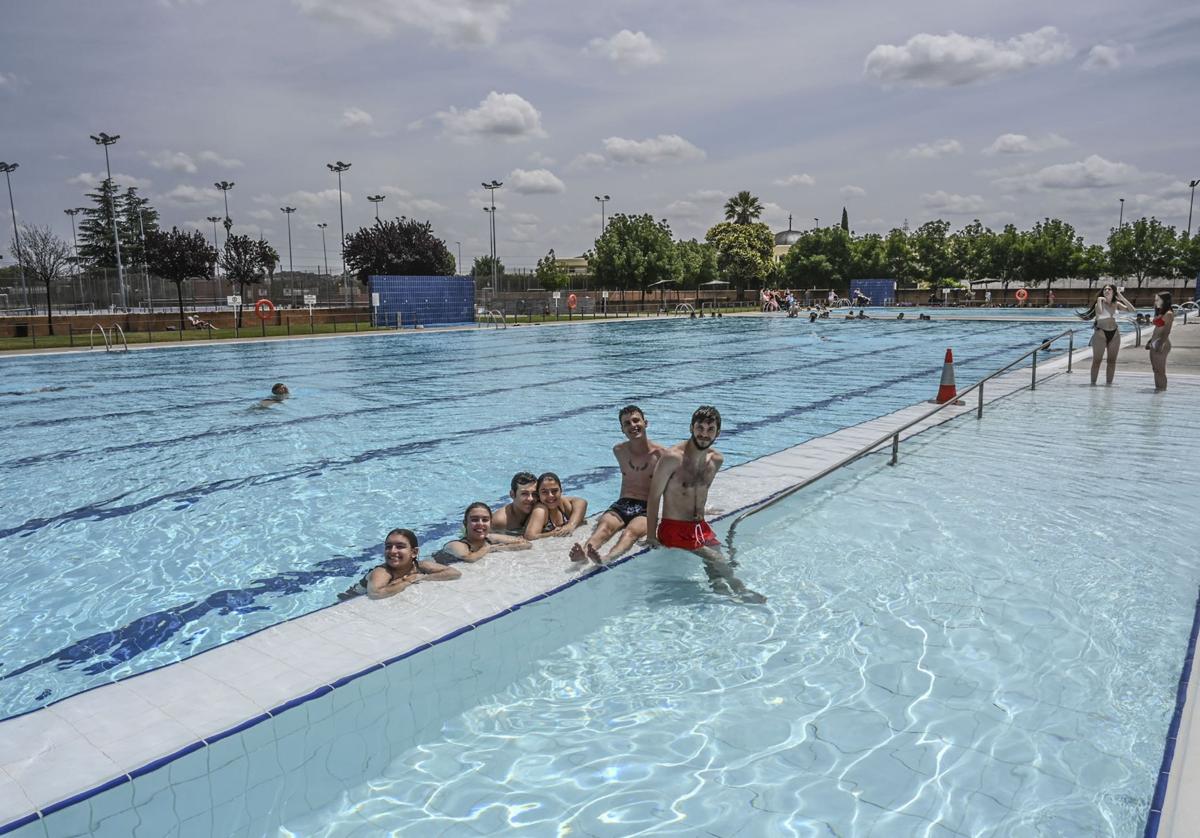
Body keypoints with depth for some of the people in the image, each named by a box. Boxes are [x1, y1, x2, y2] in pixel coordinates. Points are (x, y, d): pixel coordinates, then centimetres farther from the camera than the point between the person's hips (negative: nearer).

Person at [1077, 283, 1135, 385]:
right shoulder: (1100, 302, -4)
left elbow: (1131, 309, -5)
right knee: (1097, 360, -1)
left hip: (1114, 334, 5)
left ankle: (1109, 383, 15)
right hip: (1101, 333, -5)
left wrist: (1121, 296, -6)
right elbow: (1099, 312, -27)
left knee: (1112, 361, 8)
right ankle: (1093, 383, 4)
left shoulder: (1116, 304, 8)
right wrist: (1100, 300, -14)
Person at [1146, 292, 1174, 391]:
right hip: (1154, 343, 9)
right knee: (1155, 368, 12)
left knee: (1160, 368, -3)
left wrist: (1161, 344, -24)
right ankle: (1158, 386, 18)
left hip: (1162, 343, -9)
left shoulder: (1168, 314, -11)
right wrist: (1150, 341, 18)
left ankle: (1162, 388, 3)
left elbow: (1167, 331, -18)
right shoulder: (1159, 313, 14)